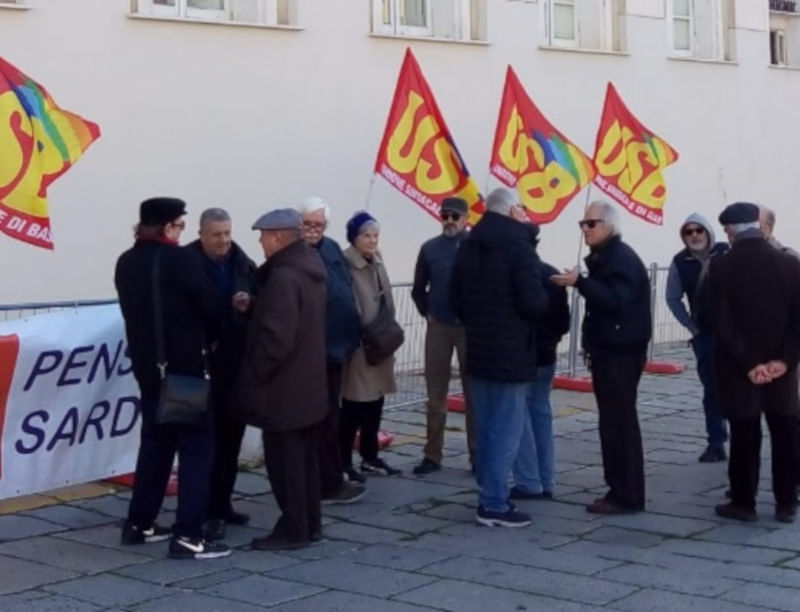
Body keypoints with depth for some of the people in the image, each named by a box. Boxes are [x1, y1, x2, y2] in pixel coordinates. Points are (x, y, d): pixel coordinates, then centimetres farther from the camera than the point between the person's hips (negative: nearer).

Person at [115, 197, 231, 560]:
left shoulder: (126, 263, 6)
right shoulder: (179, 260, -16)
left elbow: (136, 310, 12)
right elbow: (210, 307, -10)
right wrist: (208, 338, 10)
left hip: (147, 365, 8)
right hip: (184, 367, -7)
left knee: (155, 442, 18)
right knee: (197, 446, -3)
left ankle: (139, 524, 23)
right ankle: (187, 536, -7)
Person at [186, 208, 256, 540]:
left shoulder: (243, 263, 6)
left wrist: (250, 304, -9)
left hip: (239, 362, 6)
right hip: (205, 364, -6)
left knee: (232, 435, 13)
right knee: (210, 438, -3)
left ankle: (223, 502, 25)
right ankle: (210, 510, 3)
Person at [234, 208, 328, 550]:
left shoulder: (283, 277, -22)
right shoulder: (310, 268, 9)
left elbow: (275, 338, -26)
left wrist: (253, 375, -14)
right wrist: (253, 306, 7)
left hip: (282, 388, -10)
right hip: (307, 383, 10)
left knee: (285, 461, -1)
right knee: (305, 458, 16)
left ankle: (293, 530, 6)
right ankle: (309, 524, 24)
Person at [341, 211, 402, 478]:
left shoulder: (377, 261, 12)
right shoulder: (345, 265, -16)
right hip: (357, 347, -8)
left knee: (375, 404, 15)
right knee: (354, 407, -3)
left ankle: (370, 457, 26)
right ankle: (343, 462, 7)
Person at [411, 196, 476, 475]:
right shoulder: (430, 248, 3)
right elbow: (418, 288, 14)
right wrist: (426, 313, 7)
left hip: (470, 327, -2)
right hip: (438, 327, 3)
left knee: (474, 392, 6)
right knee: (435, 393, 7)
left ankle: (477, 454, 14)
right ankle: (432, 455, 14)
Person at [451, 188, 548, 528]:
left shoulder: (469, 246, 10)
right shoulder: (518, 244, -14)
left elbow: (455, 299, 15)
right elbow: (534, 303, -21)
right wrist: (544, 298, 0)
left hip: (478, 351, 8)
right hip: (511, 354, -8)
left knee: (486, 430, 14)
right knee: (506, 430, -3)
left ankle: (489, 497, 20)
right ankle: (494, 505, -2)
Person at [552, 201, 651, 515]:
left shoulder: (623, 258, -14)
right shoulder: (603, 257, 17)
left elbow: (617, 302, -28)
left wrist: (580, 282, -34)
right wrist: (592, 345, 17)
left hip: (621, 354, -10)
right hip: (608, 352, 10)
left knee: (619, 422, -8)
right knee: (613, 422, 12)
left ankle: (627, 495, -5)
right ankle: (619, 490, 17)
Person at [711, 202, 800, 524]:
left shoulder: (721, 267, -8)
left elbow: (722, 324, -13)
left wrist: (748, 364, -11)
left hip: (739, 369, -2)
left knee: (745, 436, 4)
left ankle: (743, 502, 10)